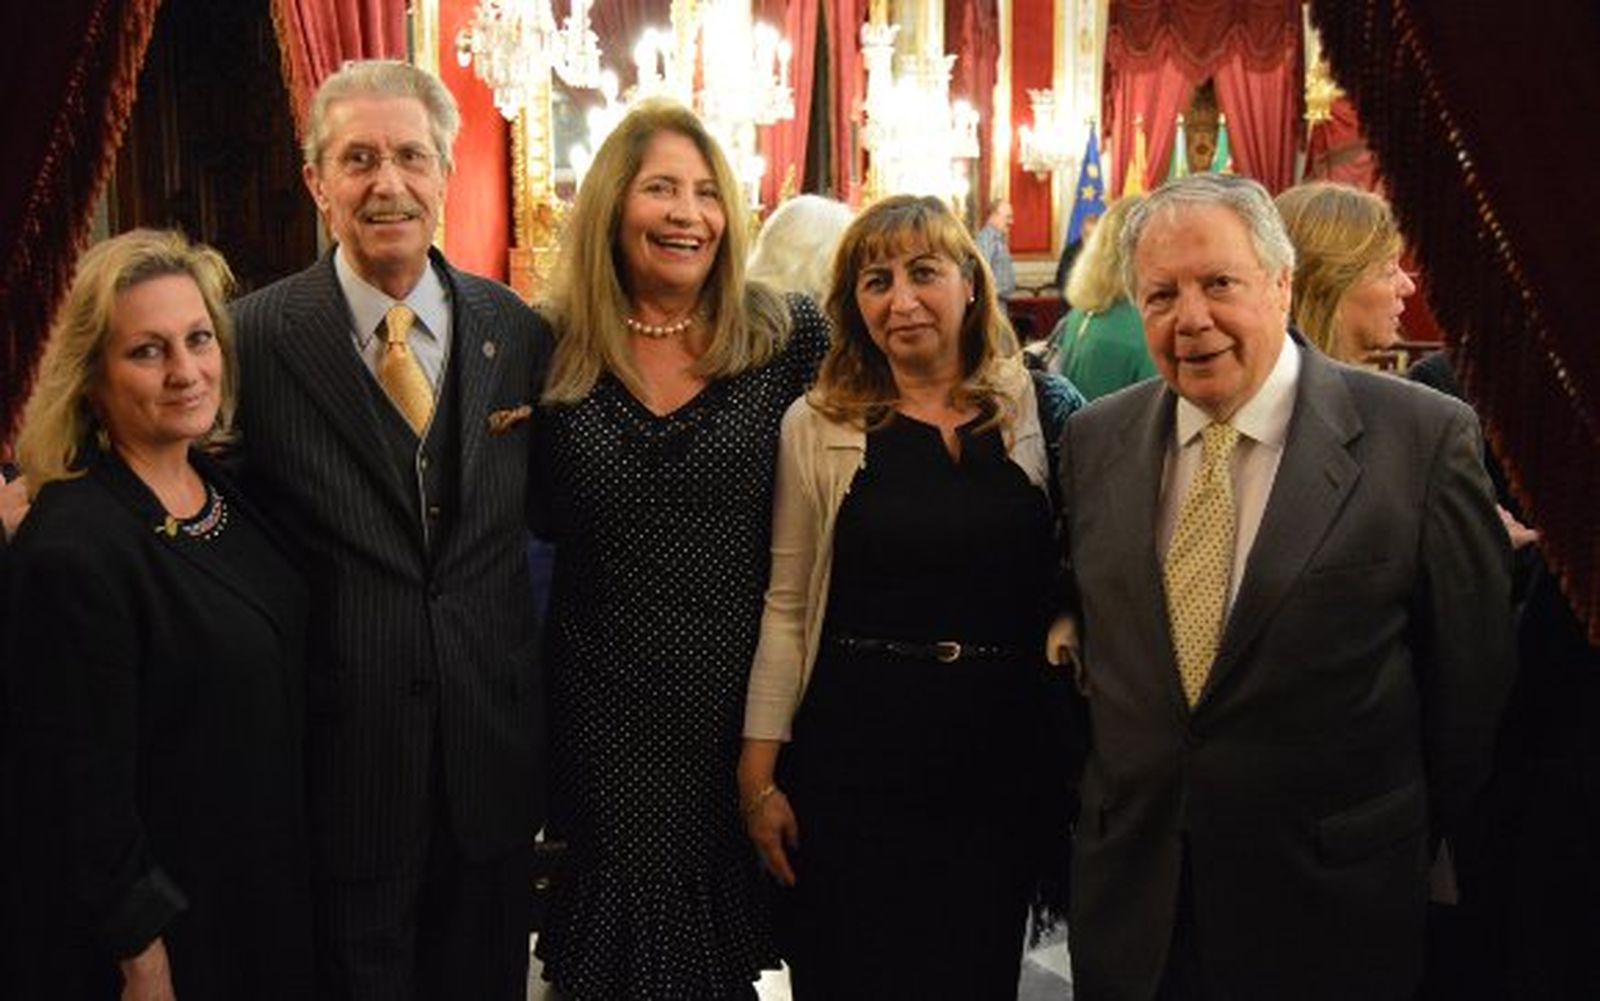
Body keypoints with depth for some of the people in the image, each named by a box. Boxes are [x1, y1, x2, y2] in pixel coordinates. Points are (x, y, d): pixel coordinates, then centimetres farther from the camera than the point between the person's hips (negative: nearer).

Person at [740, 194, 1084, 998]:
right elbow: (785, 606, 0)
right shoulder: (816, 425, -1)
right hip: (853, 757, -1)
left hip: (1002, 759, 1)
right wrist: (760, 775, -1)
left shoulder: (1041, 410, 1)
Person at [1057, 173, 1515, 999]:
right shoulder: (1094, 442, 1)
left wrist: (1405, 852, 3)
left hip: (1331, 911, -3)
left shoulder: (1423, 437, -11)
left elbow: (1470, 682, -4)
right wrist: (1101, 816, 8)